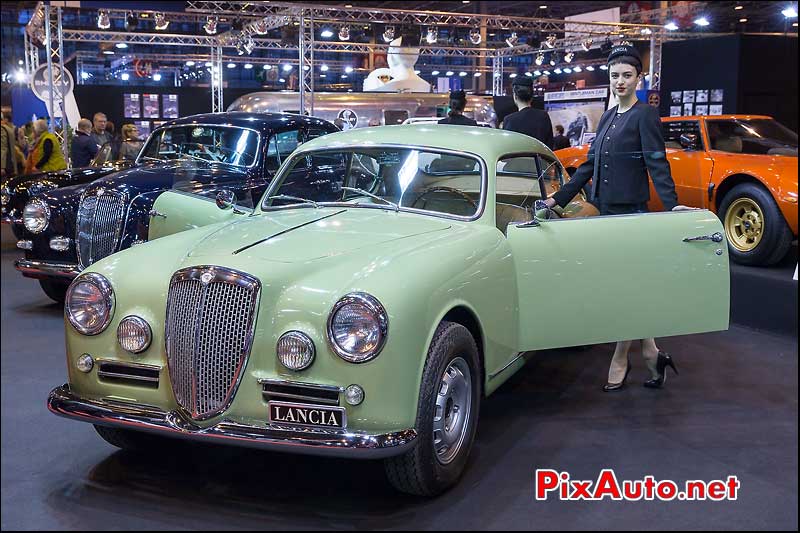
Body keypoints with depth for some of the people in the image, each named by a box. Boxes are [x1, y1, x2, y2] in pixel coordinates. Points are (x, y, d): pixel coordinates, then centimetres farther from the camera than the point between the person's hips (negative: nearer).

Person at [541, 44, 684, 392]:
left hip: (630, 211, -7)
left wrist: (671, 205, -26)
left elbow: (657, 164, -14)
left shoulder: (645, 115, -5)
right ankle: (652, 355, 18)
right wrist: (559, 198, 15)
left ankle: (619, 363, 8)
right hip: (605, 209, 7)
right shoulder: (608, 118, 16)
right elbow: (590, 165, 18)